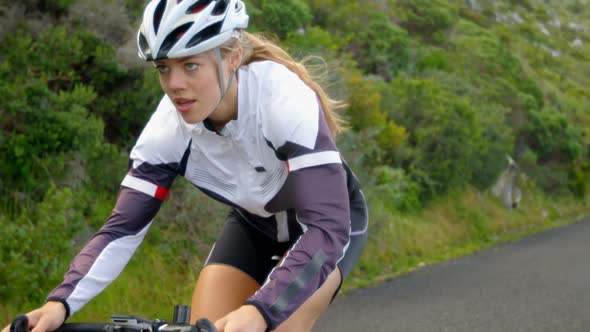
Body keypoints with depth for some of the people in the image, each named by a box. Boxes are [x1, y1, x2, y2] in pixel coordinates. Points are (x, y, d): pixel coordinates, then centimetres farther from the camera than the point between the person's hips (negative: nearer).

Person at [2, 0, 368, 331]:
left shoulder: (283, 100, -37)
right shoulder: (170, 126, -24)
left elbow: (328, 227, -45)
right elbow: (123, 228, -23)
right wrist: (60, 303, -41)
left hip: (329, 219, -4)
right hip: (256, 223, 4)